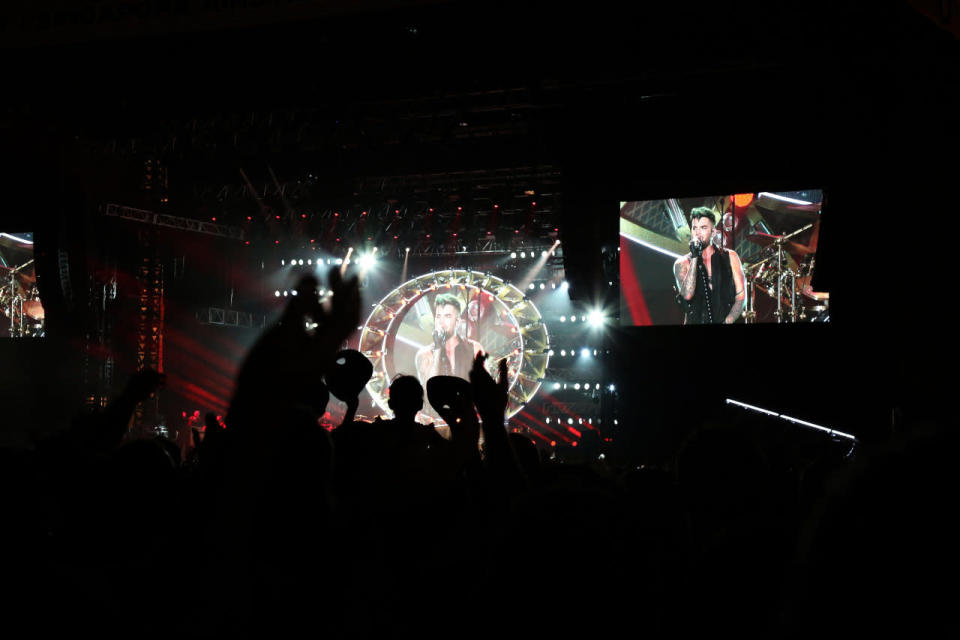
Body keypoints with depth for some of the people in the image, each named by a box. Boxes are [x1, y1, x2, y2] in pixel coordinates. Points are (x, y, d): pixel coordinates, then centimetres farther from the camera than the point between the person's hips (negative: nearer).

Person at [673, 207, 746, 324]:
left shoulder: (730, 257, 7)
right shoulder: (682, 263, 5)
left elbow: (741, 296, 5)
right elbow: (687, 295, -11)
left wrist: (727, 321, -8)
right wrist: (694, 257, -10)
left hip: (725, 320, 1)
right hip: (695, 321, 0)